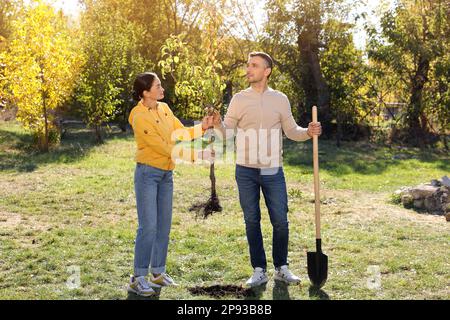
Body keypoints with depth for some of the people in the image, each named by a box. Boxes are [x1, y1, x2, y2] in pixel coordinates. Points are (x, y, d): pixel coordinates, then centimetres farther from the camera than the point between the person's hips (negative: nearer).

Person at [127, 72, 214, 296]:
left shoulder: (164, 108, 5)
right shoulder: (139, 117, -18)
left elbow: (180, 132, 9)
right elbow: (165, 148, -21)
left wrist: (202, 128, -7)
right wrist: (198, 156, -22)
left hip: (166, 174, 7)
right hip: (148, 174, -7)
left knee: (164, 225, 10)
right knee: (148, 226, -9)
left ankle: (158, 272, 21)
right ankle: (138, 278, 0)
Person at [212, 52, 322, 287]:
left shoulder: (280, 99, 3)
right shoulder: (239, 99, 2)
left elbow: (291, 131, 8)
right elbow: (228, 132, 0)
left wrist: (308, 133, -11)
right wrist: (218, 124, -21)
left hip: (273, 171, 0)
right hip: (246, 171, 0)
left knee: (280, 221, 2)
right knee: (252, 221, 5)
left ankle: (281, 268, 20)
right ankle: (259, 271, 16)